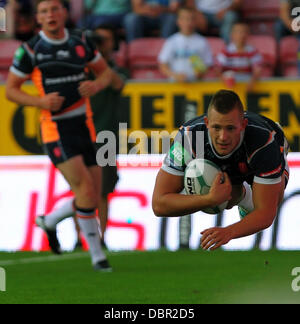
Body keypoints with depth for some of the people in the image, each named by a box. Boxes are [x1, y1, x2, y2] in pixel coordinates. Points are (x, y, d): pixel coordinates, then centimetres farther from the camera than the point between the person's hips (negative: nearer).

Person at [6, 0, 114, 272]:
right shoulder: (30, 50, -5)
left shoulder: (81, 42, 6)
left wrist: (96, 85, -7)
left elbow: (106, 72, 17)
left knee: (93, 197, 6)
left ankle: (49, 222, 34)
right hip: (56, 130, -5)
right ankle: (96, 254, -8)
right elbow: (11, 90, 1)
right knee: (85, 189, -19)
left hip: (85, 127, 5)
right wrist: (41, 101, -16)